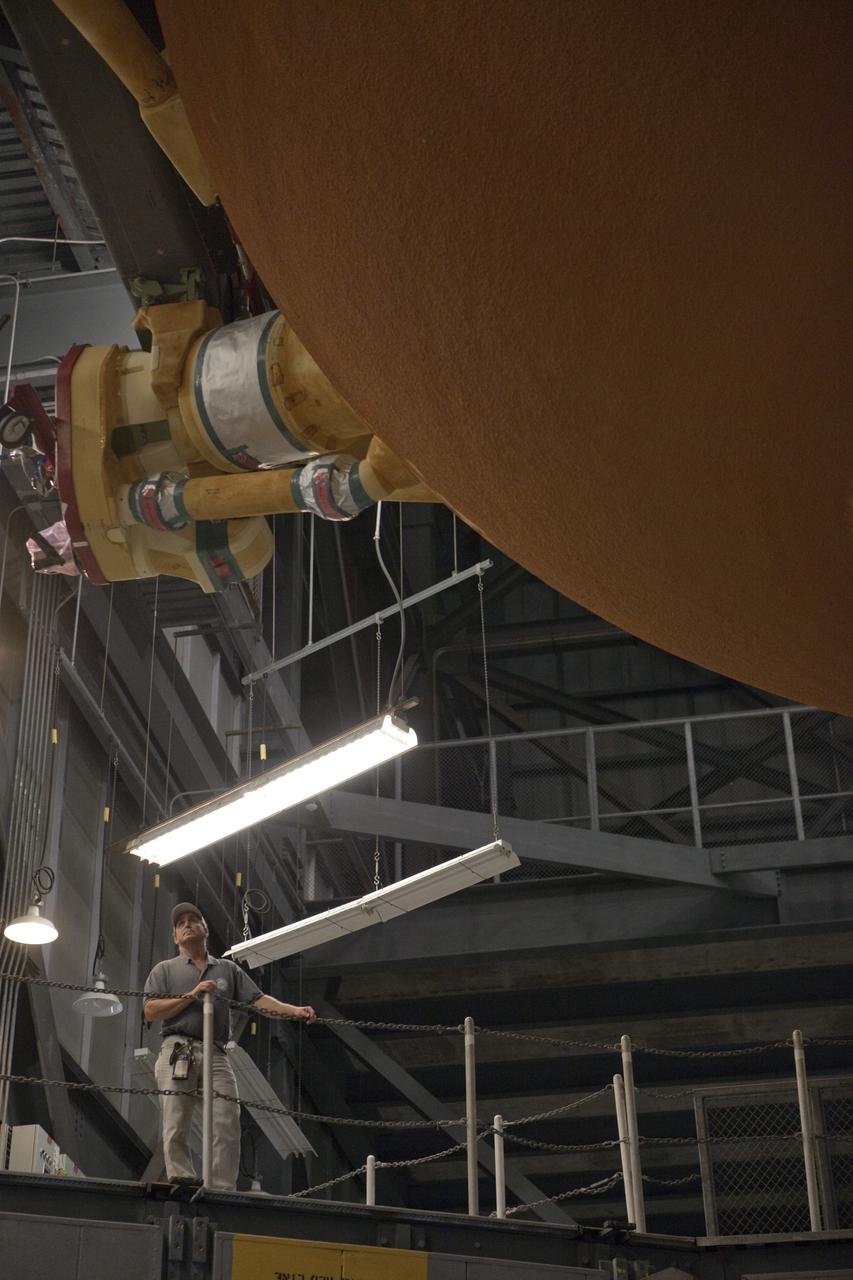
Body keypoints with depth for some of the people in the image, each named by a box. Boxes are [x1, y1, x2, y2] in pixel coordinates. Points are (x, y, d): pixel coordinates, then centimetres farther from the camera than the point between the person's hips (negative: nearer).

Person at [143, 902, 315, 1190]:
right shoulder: (164, 970, 18)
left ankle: (223, 1192, -9)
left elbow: (257, 999, 14)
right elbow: (150, 1011, 4)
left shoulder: (228, 969, 24)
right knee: (176, 1127, -8)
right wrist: (192, 996, -4)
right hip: (177, 1053, -2)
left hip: (216, 1056, 2)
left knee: (228, 1126, -9)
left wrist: (293, 1010, -2)